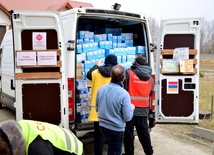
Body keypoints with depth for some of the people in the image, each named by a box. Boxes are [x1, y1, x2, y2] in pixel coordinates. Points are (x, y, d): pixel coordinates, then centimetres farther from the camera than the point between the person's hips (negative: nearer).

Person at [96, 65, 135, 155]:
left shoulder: (101, 89, -5)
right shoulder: (124, 94, -23)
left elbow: (97, 108, 8)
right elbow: (127, 117, -18)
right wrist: (131, 107, 1)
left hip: (102, 126, 5)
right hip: (116, 129, -5)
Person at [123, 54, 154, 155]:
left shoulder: (129, 73, -10)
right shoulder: (150, 77, 5)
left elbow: (123, 88, -9)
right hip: (143, 109, 5)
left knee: (129, 132, 8)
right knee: (144, 132, 17)